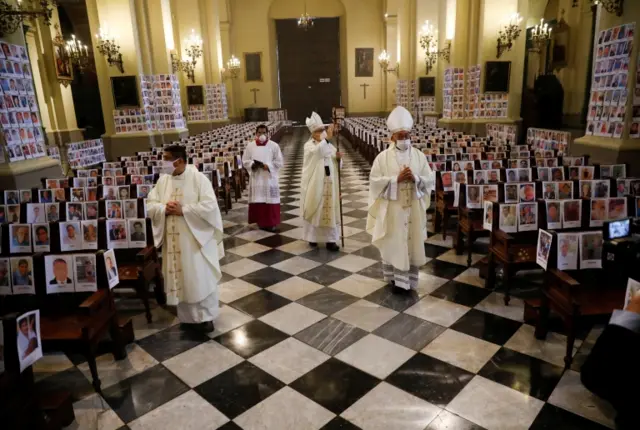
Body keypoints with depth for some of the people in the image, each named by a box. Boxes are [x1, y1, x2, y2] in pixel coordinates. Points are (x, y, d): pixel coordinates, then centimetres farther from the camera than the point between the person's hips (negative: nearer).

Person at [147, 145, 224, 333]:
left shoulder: (198, 178, -11)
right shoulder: (163, 180, 6)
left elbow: (209, 205, -19)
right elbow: (150, 205, 6)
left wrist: (182, 210, -21)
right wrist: (164, 208, -15)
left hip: (196, 238, -5)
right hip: (174, 240, 5)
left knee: (201, 278, 4)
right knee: (181, 278, 13)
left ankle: (205, 316, 18)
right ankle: (188, 317, 28)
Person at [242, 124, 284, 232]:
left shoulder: (274, 146, -2)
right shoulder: (250, 146, 4)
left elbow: (279, 162, -2)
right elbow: (245, 161, 6)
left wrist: (268, 166, -16)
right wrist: (252, 165, -14)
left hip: (269, 178, -2)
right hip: (256, 178, 2)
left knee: (270, 201, 0)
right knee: (258, 201, 4)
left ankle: (271, 223, 9)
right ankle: (261, 221, 17)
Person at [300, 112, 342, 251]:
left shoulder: (329, 145, 8)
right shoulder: (309, 145, -6)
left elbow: (337, 165, 10)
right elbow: (317, 151, -31)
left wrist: (338, 158, -12)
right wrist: (327, 137, -41)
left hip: (329, 184, 4)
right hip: (314, 184, -4)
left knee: (329, 210, 4)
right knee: (314, 210, 7)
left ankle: (330, 239, 10)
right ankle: (312, 236, 24)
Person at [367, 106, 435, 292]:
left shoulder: (419, 156, 2)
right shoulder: (383, 157, -5)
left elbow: (430, 180, 2)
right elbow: (375, 181, -10)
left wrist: (415, 178, -17)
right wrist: (396, 179, -19)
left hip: (413, 208, 2)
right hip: (391, 208, -2)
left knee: (411, 243, 7)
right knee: (393, 243, 6)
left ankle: (406, 279, 20)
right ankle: (395, 277, 23)